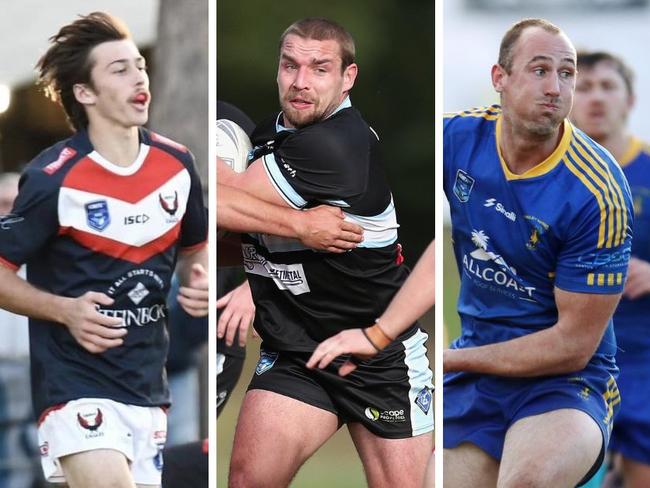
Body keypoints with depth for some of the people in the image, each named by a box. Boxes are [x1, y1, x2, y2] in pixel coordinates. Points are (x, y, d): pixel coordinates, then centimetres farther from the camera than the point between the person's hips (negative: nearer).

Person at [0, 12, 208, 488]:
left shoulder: (177, 164, 3)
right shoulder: (52, 179, -14)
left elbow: (194, 246, 21)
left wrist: (198, 280, -1)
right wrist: (66, 311, -20)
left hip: (148, 388, 6)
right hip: (75, 385, -6)